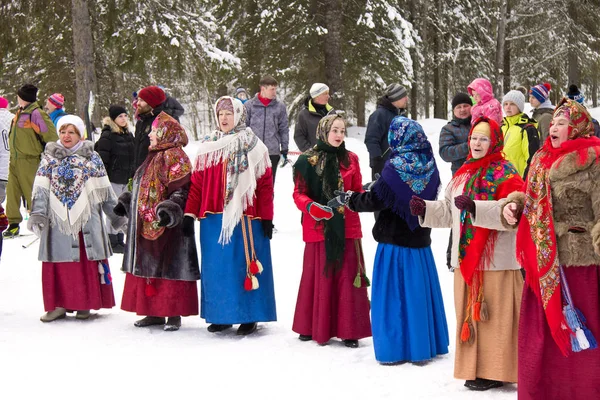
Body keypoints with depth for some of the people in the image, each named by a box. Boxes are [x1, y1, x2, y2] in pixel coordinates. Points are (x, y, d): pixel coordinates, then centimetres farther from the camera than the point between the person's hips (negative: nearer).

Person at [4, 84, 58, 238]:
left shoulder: (36, 114, -14)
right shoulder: (20, 113, 13)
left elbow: (51, 136, -15)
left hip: (29, 161, -8)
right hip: (15, 160, 8)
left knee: (32, 193, -2)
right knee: (12, 192, 6)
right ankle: (13, 223, 12)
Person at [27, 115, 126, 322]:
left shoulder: (91, 157, 6)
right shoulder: (49, 157, 8)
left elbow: (105, 191, 9)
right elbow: (40, 189, 3)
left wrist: (116, 215, 9)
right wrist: (37, 214, -8)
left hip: (86, 219, -1)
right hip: (57, 220, 1)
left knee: (87, 262, 0)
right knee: (58, 262, 2)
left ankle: (85, 304, 11)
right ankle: (58, 304, 11)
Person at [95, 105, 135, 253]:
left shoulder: (128, 134, 14)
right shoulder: (107, 135, -11)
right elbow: (103, 159, -14)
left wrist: (134, 174, 19)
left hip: (125, 179, 8)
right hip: (113, 178, -8)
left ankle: (120, 240, 23)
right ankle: (112, 242, 3)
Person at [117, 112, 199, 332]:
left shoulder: (174, 156, -11)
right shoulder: (154, 156, 18)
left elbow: (181, 189, -20)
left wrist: (170, 209, -32)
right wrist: (127, 202, 25)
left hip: (165, 225, -10)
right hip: (145, 223, 10)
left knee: (169, 268, -6)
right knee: (147, 266, 11)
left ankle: (174, 315, 1)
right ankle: (154, 312, 19)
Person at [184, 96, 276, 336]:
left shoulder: (253, 147, 2)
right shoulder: (207, 147, 10)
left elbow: (265, 185, -1)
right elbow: (196, 183, 7)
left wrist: (267, 217, -6)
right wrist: (190, 214, 1)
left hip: (245, 217, -3)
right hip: (213, 218, 3)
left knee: (245, 264, 1)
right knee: (216, 266, 6)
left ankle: (249, 316, 10)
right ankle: (220, 315, 16)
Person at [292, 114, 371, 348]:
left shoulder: (350, 159, 7)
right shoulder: (307, 160, -3)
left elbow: (358, 192, 13)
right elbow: (299, 193, -3)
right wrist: (311, 207, -22)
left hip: (347, 227, 2)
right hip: (318, 228, -2)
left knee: (347, 278, 2)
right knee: (319, 278, 5)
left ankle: (349, 330, 9)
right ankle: (312, 327, 18)